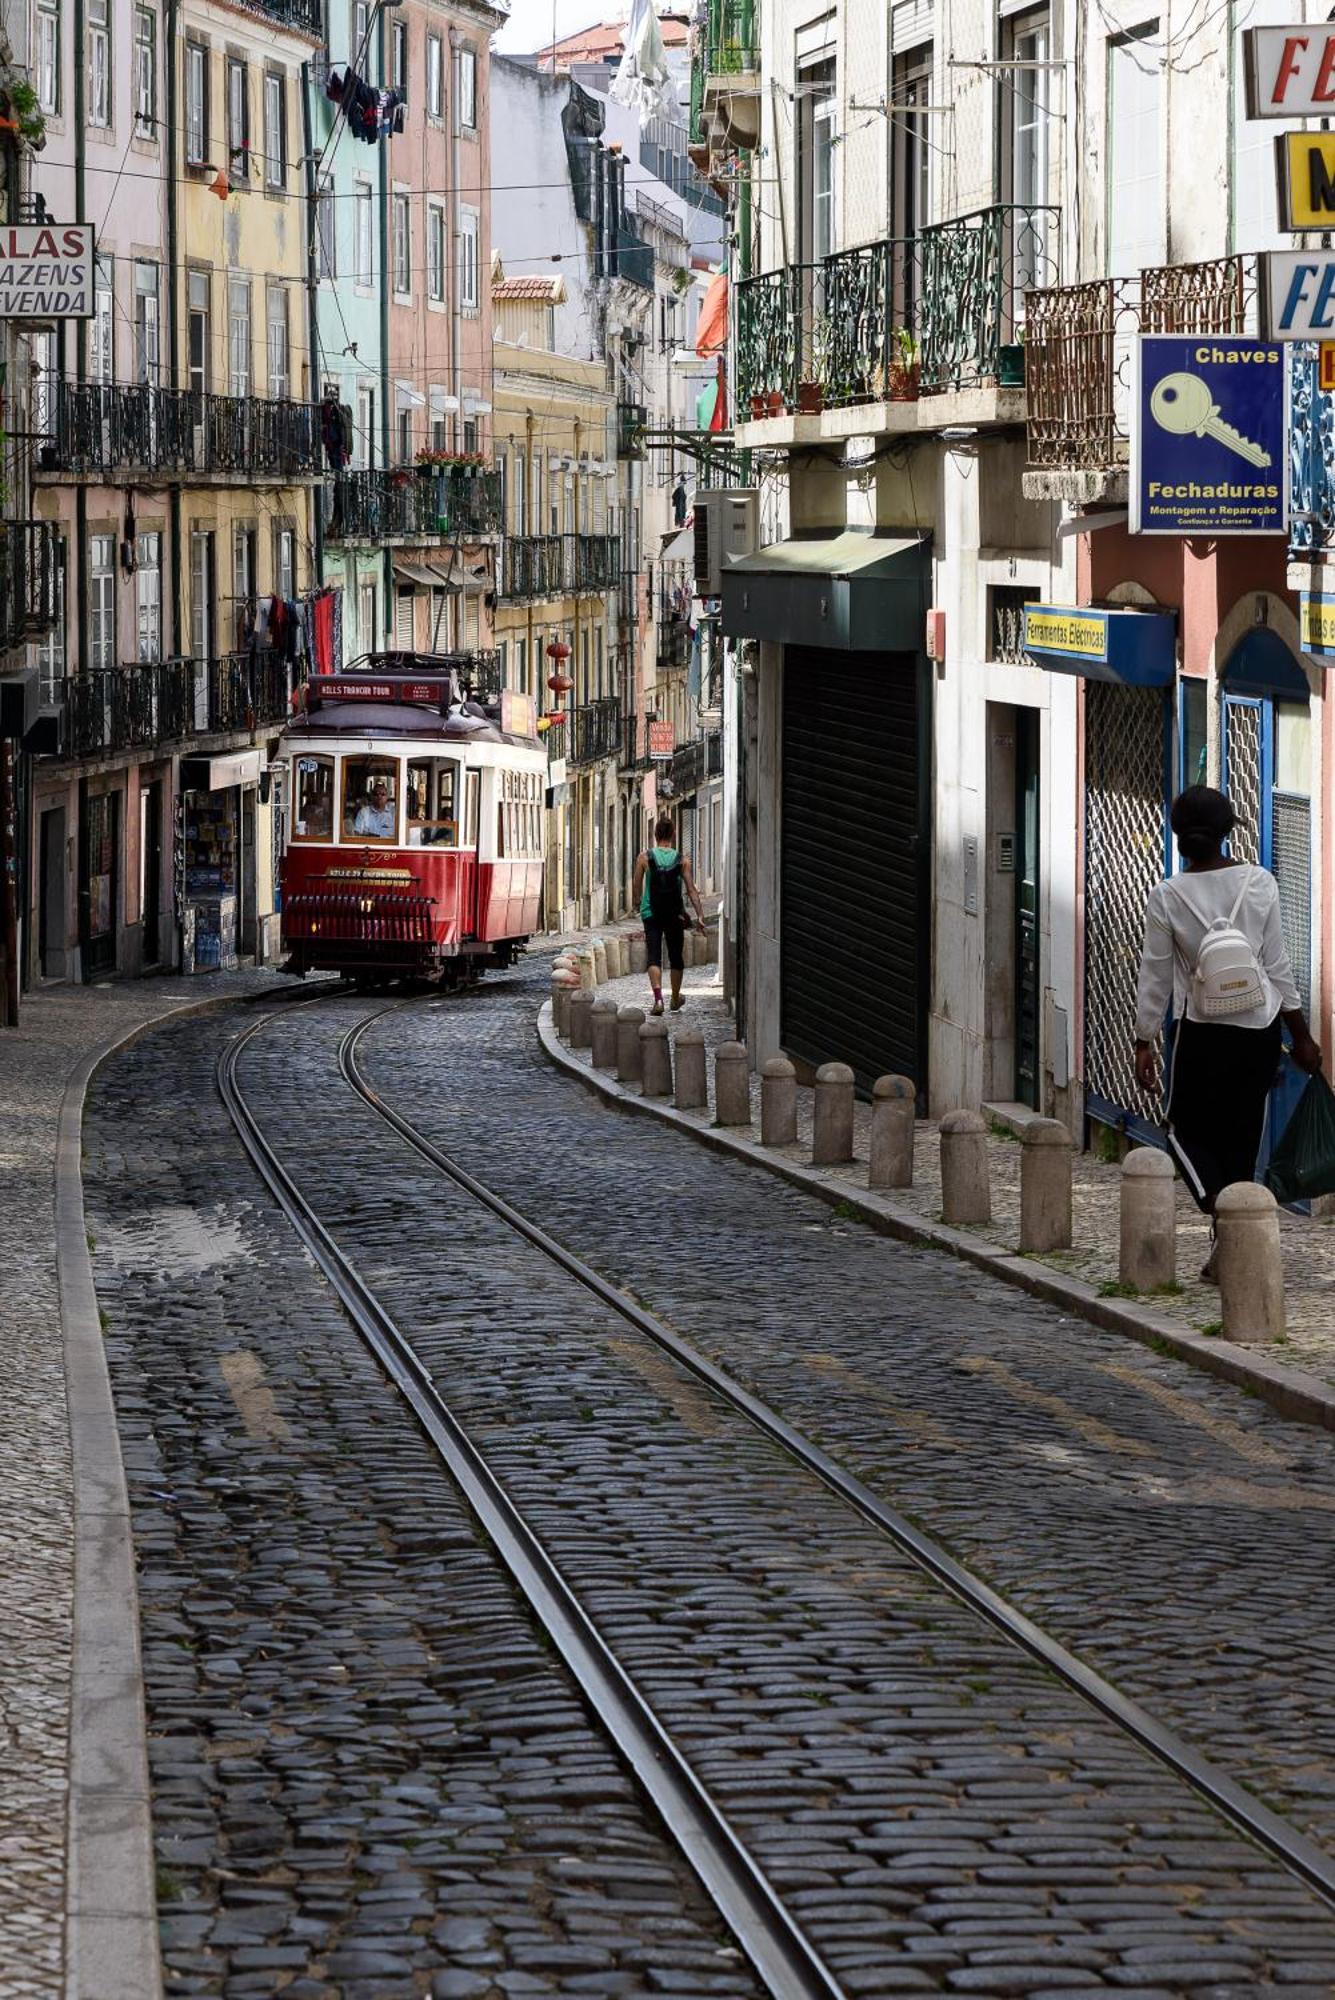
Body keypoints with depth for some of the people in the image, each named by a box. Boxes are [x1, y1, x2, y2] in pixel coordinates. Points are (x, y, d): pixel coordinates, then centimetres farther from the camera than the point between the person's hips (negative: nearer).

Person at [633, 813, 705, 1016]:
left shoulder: (645, 858, -6)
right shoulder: (682, 860, -5)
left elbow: (637, 887, 2)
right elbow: (691, 890, -8)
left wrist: (639, 901, 22)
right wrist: (700, 915, -7)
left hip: (651, 914, -1)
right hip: (675, 915, 1)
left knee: (654, 958, -4)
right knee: (676, 957, 17)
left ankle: (658, 998, -24)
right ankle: (676, 999, 33)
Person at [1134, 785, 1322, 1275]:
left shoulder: (1167, 897, -10)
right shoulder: (1260, 884, -5)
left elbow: (1156, 977, -5)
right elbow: (1277, 965, 0)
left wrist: (1143, 1044, 5)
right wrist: (1300, 1035, 9)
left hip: (1202, 1031, -3)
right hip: (1260, 1026, 3)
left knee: (1186, 1127, 12)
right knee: (1241, 1134, 12)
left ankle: (1221, 1212, -16)